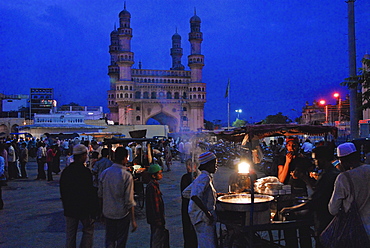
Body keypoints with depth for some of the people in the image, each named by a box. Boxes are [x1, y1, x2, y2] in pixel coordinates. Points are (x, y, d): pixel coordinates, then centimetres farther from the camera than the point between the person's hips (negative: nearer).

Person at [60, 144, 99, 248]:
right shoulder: (86, 172, -19)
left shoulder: (65, 171, 1)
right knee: (88, 230, 12)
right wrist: (94, 209, -10)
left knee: (70, 234, 14)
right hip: (84, 208, -5)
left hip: (69, 208, 5)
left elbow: (62, 191, 9)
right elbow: (90, 192, -19)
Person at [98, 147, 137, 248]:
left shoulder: (104, 173, -2)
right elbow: (129, 201, -17)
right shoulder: (127, 176, -17)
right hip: (122, 214, -4)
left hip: (107, 213, 5)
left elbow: (100, 195, 8)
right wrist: (133, 220, -10)